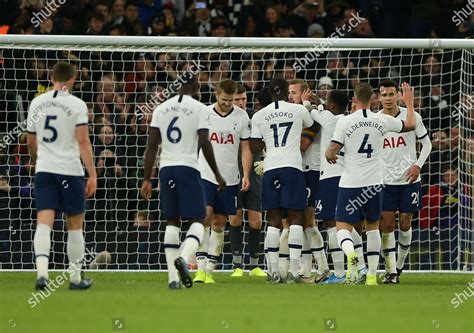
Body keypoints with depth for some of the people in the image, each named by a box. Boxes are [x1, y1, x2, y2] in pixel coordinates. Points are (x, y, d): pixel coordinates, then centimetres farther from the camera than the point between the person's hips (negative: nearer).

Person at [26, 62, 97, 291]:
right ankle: (76, 278, 16)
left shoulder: (37, 103, 8)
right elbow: (83, 141, -12)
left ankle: (42, 271, -25)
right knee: (75, 225, 9)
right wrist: (92, 174, -11)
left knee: (44, 222, -5)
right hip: (70, 170, -3)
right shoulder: (77, 105, -5)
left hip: (44, 169, 3)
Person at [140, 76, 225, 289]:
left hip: (166, 168, 4)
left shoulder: (161, 109, 10)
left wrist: (146, 179, 10)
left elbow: (152, 146, 7)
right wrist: (217, 175, 2)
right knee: (197, 220, 2)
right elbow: (205, 144, -8)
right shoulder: (199, 109, -3)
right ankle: (184, 257, -27)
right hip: (188, 168, -4)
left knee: (172, 221, 10)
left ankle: (173, 276, 4)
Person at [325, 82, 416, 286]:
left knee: (343, 227, 1)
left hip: (350, 184, -3)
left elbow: (332, 152, -9)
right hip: (374, 184, 3)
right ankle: (372, 274, 16)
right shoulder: (382, 121, 0)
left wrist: (329, 155, 15)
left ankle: (350, 254, -32)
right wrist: (409, 103, 32)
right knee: (372, 227, 19)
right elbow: (411, 125, 16)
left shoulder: (345, 122, -8)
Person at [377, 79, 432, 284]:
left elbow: (426, 144, 5)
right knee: (386, 224, -7)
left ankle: (399, 267, 20)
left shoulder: (411, 117, -4)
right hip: (385, 181, 0)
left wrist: (418, 165, -9)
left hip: (409, 179, 0)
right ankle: (390, 271, -4)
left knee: (405, 224, 4)